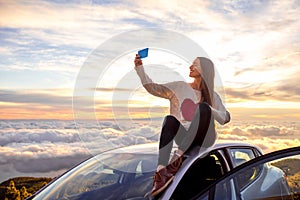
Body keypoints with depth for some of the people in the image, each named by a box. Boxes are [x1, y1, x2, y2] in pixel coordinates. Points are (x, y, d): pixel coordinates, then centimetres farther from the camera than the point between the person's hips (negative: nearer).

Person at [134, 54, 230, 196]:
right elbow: (152, 87, 5)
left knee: (203, 108, -29)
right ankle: (161, 170, -48)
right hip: (184, 138, 0)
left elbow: (225, 118, 5)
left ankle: (178, 156, -36)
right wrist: (139, 68, -6)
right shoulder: (179, 87, 16)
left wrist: (206, 109, -11)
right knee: (170, 119, -33)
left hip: (204, 139, 0)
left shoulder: (212, 96, 16)